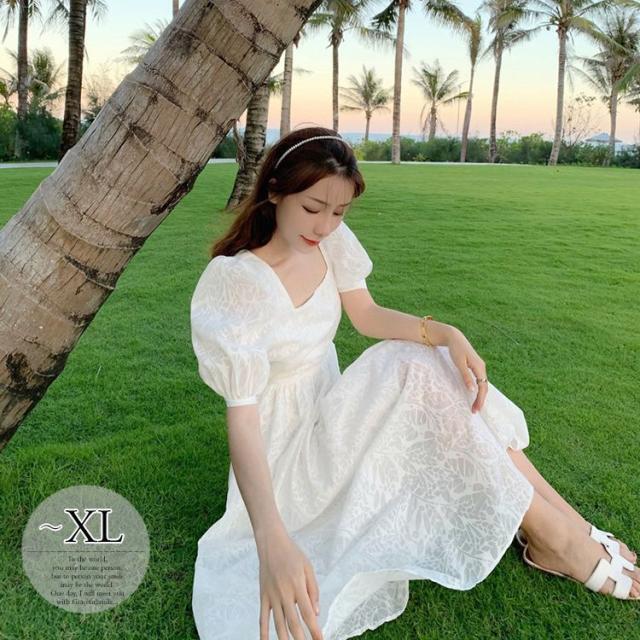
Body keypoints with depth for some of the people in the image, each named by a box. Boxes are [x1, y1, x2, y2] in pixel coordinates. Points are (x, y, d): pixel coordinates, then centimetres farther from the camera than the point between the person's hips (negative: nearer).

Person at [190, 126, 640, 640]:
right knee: (412, 373, -23)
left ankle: (564, 521, -4)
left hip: (330, 416, 7)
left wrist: (446, 334, -18)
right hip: (286, 450, -7)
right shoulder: (232, 282, -27)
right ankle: (554, 536, -10)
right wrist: (272, 542, -44)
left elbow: (367, 315, 2)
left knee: (441, 367, -11)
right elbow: (241, 414, -33)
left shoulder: (329, 240, -6)